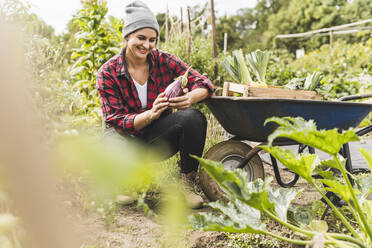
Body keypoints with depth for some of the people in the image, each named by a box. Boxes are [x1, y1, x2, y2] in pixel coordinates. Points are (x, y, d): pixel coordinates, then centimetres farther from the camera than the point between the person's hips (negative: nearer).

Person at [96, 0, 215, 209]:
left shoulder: (164, 61, -8)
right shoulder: (108, 73, -13)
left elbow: (203, 82, -11)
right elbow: (116, 121, -17)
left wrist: (190, 98, -36)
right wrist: (151, 114, -36)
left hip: (159, 137, 2)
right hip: (127, 136, -2)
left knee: (194, 117, -27)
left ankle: (188, 184, -10)